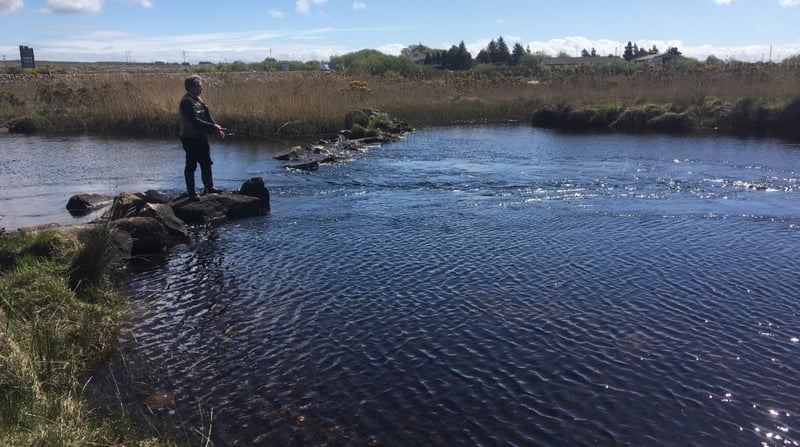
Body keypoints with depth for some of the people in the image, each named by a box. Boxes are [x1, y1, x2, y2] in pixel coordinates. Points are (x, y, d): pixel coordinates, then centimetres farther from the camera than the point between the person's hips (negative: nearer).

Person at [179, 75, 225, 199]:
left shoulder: (197, 99, 10)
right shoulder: (187, 102, -19)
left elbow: (207, 116, 10)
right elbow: (195, 121, -27)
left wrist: (216, 128, -4)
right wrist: (213, 127, -27)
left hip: (201, 137, 9)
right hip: (190, 139, -9)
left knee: (206, 163, 16)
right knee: (191, 165, 1)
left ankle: (209, 187, 28)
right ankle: (191, 192, 11)